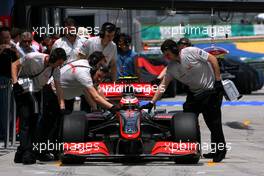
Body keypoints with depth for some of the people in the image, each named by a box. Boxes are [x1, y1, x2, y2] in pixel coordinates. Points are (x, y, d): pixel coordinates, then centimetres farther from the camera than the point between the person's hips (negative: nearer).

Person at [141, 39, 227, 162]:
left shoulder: (191, 52, -19)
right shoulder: (171, 67, -1)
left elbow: (212, 59, -16)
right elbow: (162, 86, 3)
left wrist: (218, 80, -18)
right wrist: (152, 103, -2)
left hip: (212, 89, -7)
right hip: (194, 94, 7)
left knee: (213, 121, -6)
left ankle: (220, 151, 5)